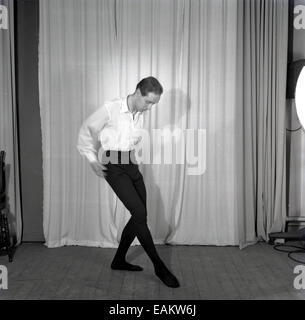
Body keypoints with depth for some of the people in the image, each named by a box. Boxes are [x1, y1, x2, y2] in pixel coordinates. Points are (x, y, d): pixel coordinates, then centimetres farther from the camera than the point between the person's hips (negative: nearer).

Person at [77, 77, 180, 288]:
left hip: (132, 166, 7)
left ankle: (119, 260, 25)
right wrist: (93, 160, -1)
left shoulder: (140, 114, 6)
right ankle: (159, 266, -1)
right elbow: (87, 130, -3)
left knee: (139, 216, 6)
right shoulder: (111, 109, -13)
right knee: (140, 213, -14)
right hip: (115, 167, -7)